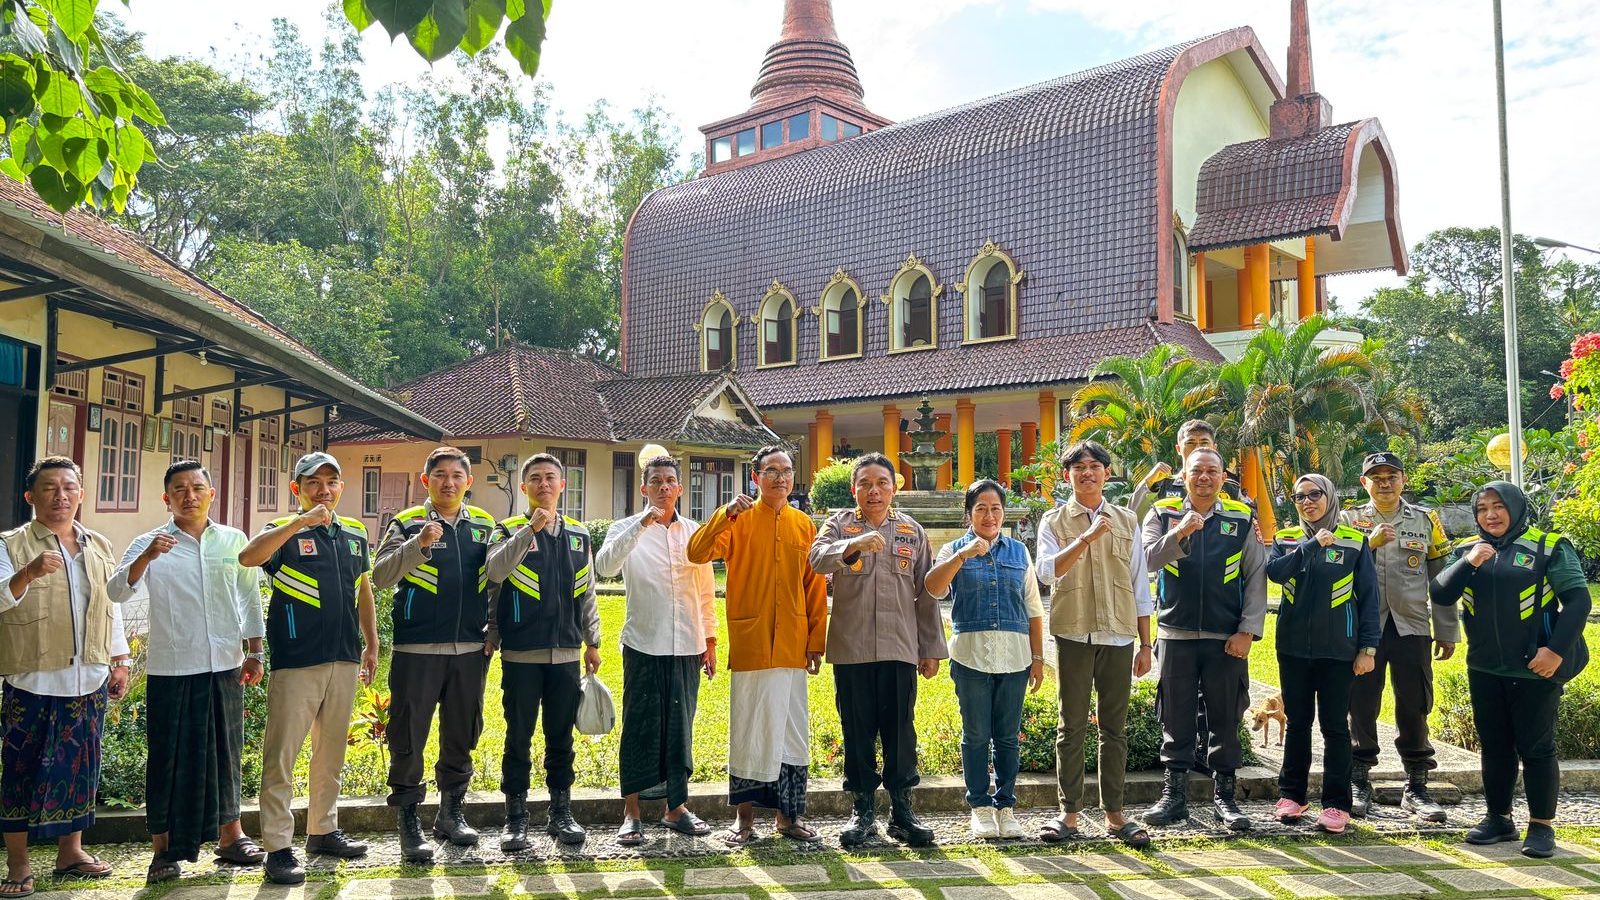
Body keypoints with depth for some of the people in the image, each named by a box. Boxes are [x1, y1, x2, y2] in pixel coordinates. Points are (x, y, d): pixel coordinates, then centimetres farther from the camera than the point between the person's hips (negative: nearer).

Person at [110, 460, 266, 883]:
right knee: (169, 756, 3)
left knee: (224, 752, 11)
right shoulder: (150, 544, 0)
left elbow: (250, 598, 12)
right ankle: (164, 848, 14)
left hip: (224, 665, 2)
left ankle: (230, 836, 24)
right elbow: (116, 592, -12)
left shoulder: (235, 541, 7)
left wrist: (254, 653, 10)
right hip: (170, 669, -2)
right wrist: (145, 558, -29)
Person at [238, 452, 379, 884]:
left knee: (331, 752, 15)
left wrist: (371, 644, 17)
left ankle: (323, 830, 28)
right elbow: (247, 557, -25)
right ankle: (278, 846, 3)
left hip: (344, 660, 6)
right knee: (281, 756, -3)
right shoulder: (285, 531, -3)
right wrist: (301, 522, -30)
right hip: (296, 662, -5)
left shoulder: (355, 533, 12)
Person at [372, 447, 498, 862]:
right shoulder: (407, 523, 0)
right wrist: (419, 544, -25)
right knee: (409, 736, -1)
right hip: (416, 650, -3)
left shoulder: (484, 525, 10)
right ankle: (408, 821, 10)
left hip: (469, 649, 4)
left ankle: (451, 812, 27)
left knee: (462, 733, 12)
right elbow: (381, 575, -12)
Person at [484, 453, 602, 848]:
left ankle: (561, 812, 19)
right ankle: (516, 817, 13)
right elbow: (495, 571, -21)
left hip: (566, 653, 3)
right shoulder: (509, 531, 0)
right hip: (521, 653, -3)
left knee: (561, 737, 9)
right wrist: (531, 528, -24)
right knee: (519, 737, 3)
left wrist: (592, 641, 13)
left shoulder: (578, 534, 11)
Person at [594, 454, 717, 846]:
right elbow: (605, 566, -21)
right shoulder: (627, 529, 0)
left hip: (687, 646, 3)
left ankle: (676, 806, 19)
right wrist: (642, 524, -26)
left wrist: (710, 640, 13)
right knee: (639, 727, 1)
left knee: (680, 728, 9)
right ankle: (632, 811, 10)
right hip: (643, 644, -3)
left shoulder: (695, 532, 10)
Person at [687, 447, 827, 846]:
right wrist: (726, 514, -26)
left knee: (792, 730, 9)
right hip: (749, 643, -3)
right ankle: (744, 816, 15)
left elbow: (815, 587, 8)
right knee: (748, 728, 4)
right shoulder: (738, 520, -1)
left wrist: (816, 640, 4)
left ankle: (788, 814, 20)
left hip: (793, 645, 3)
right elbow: (696, 553, -15)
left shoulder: (805, 525, 8)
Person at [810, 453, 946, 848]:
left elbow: (926, 593, 11)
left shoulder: (912, 530, 10)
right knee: (857, 730, 5)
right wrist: (853, 545, -38)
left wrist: (931, 648, 8)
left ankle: (901, 809, 14)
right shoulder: (840, 524, 4)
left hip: (900, 648, 1)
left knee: (901, 730, 3)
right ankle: (864, 810, 16)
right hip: (851, 648, -1)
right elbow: (818, 558, -18)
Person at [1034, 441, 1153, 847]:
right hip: (1074, 634, -2)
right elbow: (1047, 571, -14)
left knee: (1114, 727, 6)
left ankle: (1115, 813, 14)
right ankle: (1069, 812, 10)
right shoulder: (1054, 521, 4)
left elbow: (1140, 585, 11)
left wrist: (1146, 644, 9)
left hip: (1118, 635, 2)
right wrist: (1087, 537, -23)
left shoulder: (1126, 521, 10)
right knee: (1072, 727, 3)